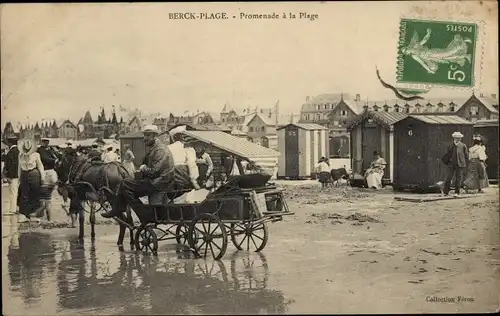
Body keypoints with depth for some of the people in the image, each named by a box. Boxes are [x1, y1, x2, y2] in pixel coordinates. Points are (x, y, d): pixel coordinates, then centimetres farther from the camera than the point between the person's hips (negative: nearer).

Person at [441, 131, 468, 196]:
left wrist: (465, 163, 0)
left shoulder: (463, 146, 4)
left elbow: (466, 155, 6)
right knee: (448, 178, -2)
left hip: (459, 164, -1)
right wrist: (446, 162, 3)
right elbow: (447, 154, 14)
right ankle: (446, 191, 7)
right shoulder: (450, 146, 9)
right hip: (451, 164, 1)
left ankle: (457, 192, 10)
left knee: (458, 178, 2)